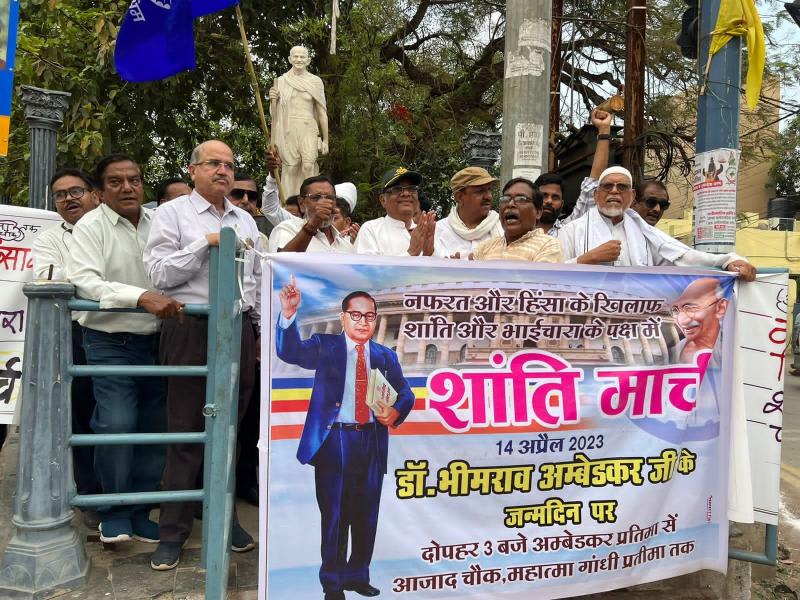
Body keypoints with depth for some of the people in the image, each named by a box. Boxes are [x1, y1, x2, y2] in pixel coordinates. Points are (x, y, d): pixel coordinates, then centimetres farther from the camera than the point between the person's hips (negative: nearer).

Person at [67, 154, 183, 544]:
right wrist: (142, 297, -30)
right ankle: (113, 513, 9)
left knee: (155, 427, 7)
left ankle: (139, 513, 22)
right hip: (111, 343, -4)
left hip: (157, 341, 4)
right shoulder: (91, 226, -4)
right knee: (118, 424, -14)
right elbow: (85, 282, -18)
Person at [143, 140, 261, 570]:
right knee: (186, 430, 0)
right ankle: (173, 531, 12)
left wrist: (260, 330, 15)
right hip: (190, 329, -4)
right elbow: (159, 273, -10)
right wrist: (206, 243, -14)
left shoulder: (246, 220, 16)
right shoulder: (172, 213, 1)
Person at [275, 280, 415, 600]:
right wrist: (288, 314, -31)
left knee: (366, 515, 13)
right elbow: (290, 352, -15)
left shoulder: (385, 356, 10)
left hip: (371, 441, 4)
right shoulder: (325, 345, 1)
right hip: (334, 440, -3)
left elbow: (405, 393, 12)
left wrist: (395, 412, -10)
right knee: (334, 516, 4)